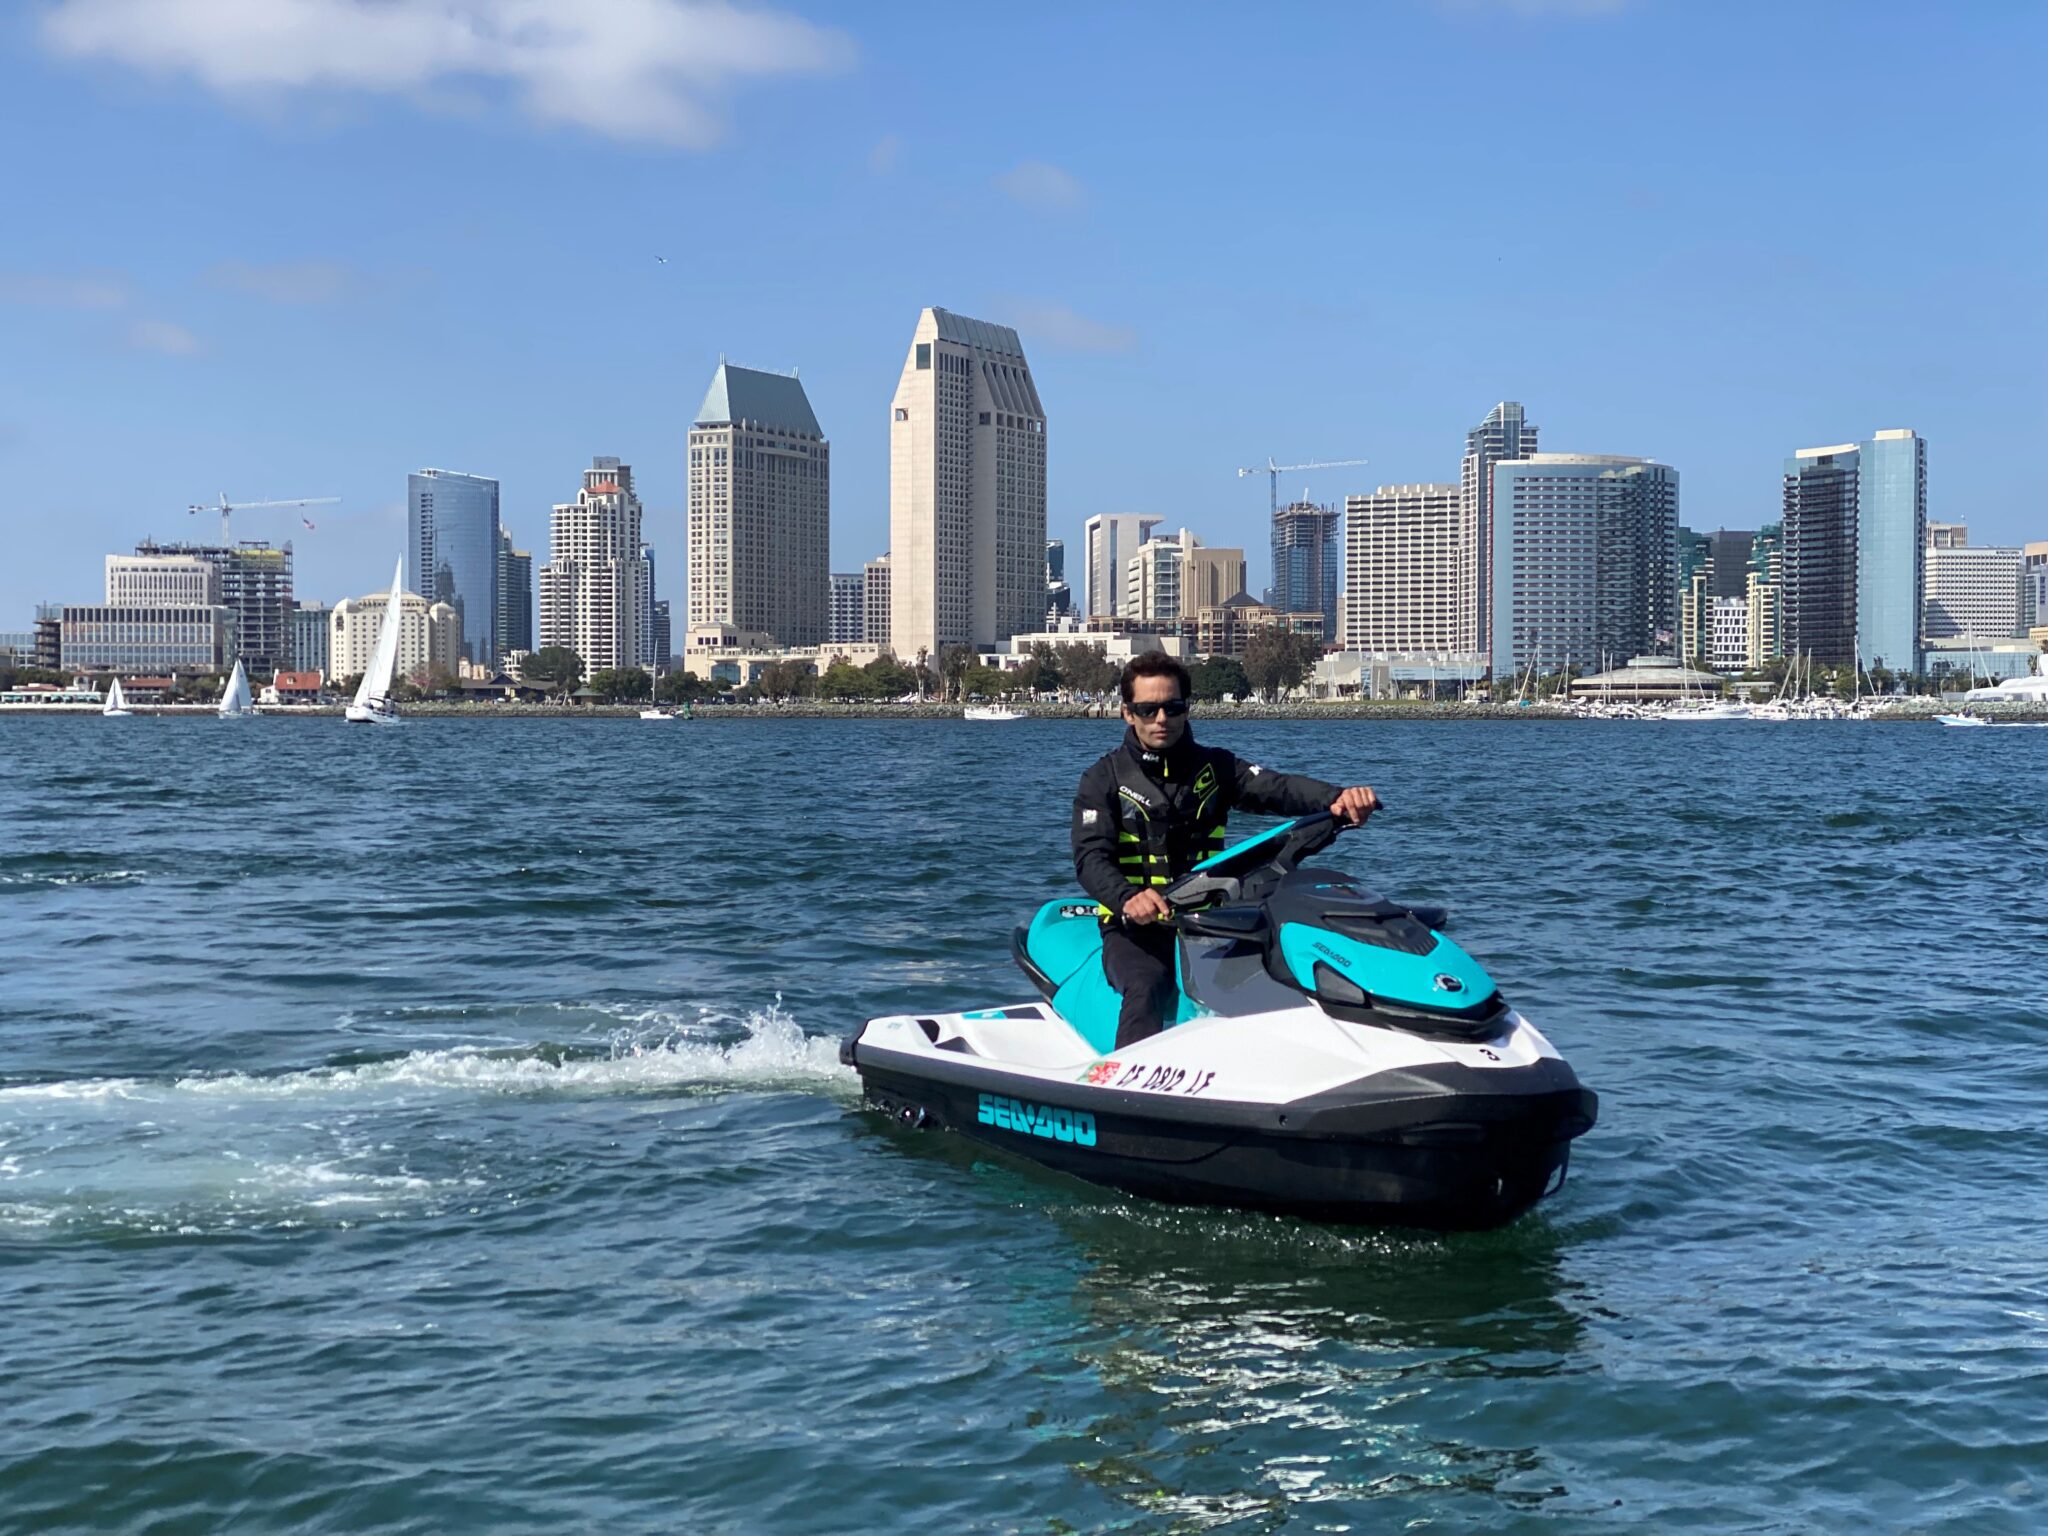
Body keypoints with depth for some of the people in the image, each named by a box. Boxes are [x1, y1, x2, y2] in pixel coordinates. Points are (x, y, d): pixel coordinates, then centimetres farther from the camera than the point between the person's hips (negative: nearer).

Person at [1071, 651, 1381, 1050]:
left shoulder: (1215, 767, 11)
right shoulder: (1104, 779, 4)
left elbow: (1277, 788, -8)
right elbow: (1090, 856, -9)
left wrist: (1337, 798, -31)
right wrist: (1128, 897, -33)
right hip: (1134, 929, -3)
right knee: (1147, 987, -33)